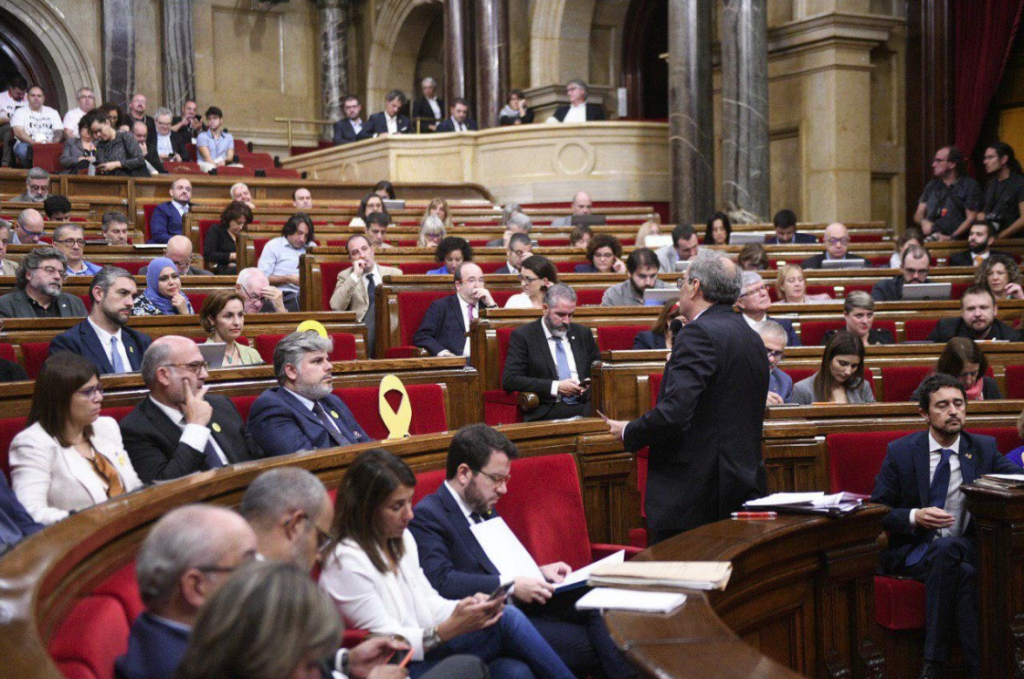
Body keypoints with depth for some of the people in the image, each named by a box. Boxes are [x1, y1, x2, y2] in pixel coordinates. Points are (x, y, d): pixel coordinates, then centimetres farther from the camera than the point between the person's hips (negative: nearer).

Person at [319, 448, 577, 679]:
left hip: (427, 650, 8)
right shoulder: (345, 562, -14)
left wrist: (469, 606, -4)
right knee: (507, 620, -21)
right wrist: (450, 629, -24)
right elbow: (386, 644, -15)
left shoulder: (401, 538, 12)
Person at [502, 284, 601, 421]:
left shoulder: (583, 334, 19)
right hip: (547, 412, -4)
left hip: (585, 408, 4)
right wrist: (556, 387, -13)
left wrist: (592, 384, 1)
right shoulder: (523, 336, 4)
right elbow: (510, 380, -6)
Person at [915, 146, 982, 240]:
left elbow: (971, 219, -1)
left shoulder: (969, 186, 5)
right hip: (929, 239, 5)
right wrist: (923, 221, -2)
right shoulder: (932, 185, 22)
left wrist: (951, 237, -15)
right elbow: (918, 214, 22)